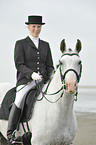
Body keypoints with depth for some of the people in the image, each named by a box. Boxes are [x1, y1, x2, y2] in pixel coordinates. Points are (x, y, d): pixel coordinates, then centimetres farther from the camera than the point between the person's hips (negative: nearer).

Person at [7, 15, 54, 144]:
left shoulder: (45, 45, 19)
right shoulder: (21, 44, 7)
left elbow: (49, 66, 19)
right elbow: (19, 65, -4)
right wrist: (31, 74, -20)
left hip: (43, 81, 4)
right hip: (25, 81, -4)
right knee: (19, 101, -31)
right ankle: (11, 133, -23)